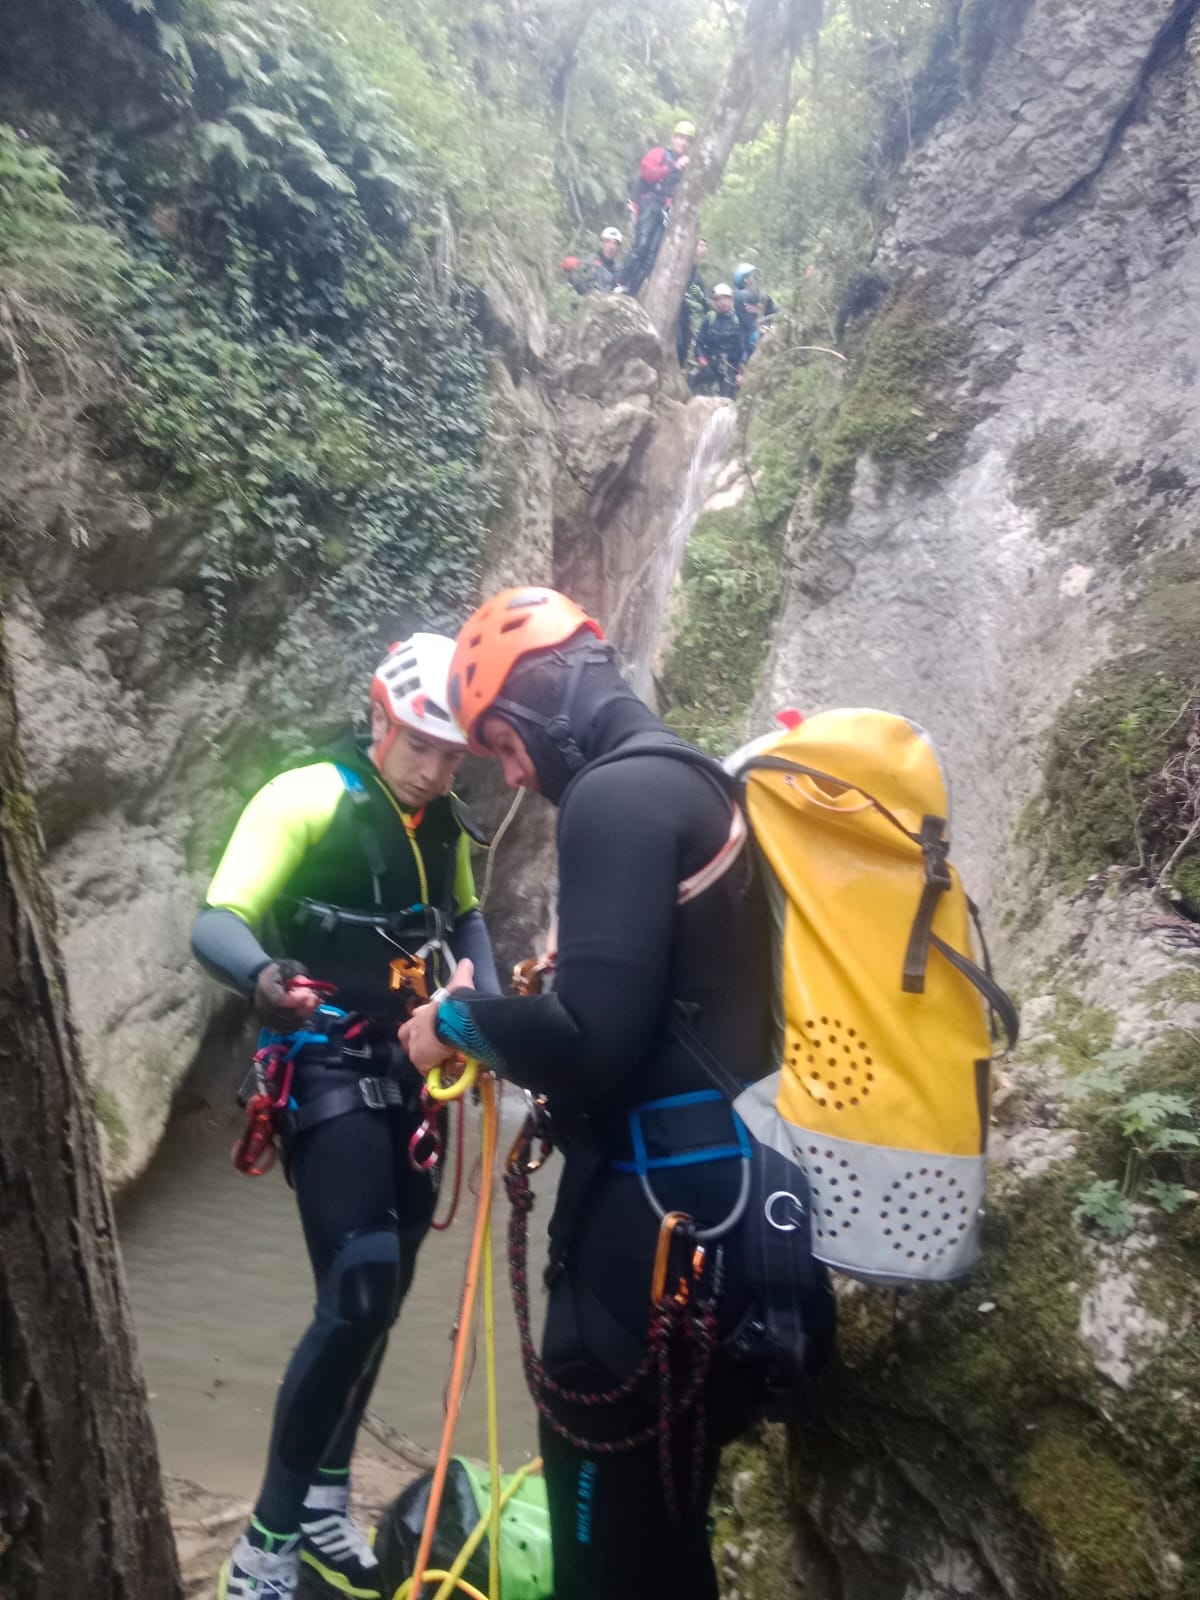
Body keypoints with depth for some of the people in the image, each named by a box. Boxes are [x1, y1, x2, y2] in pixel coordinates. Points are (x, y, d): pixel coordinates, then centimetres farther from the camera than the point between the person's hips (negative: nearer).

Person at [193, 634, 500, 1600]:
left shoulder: (443, 824, 5)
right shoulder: (305, 799, -14)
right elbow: (217, 924, -21)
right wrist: (264, 975, -43)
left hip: (412, 1071, 7)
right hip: (329, 1072, -6)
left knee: (381, 1292, 13)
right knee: (358, 1297, -14)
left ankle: (324, 1504, 32)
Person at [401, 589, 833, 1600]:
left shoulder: (616, 794, -17)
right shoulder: (691, 780, 14)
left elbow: (593, 1048, -25)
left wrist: (460, 1021, -7)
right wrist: (515, 1026, 14)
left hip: (657, 1204, -10)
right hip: (715, 1183, 10)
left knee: (610, 1503, 8)